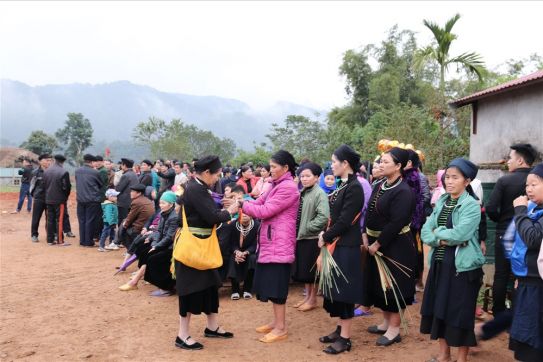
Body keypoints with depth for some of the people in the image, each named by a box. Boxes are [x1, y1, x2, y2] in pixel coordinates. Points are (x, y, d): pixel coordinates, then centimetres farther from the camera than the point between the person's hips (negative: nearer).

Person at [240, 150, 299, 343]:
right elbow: (258, 203, 9)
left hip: (279, 244, -10)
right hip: (270, 242, 10)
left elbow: (265, 211, -20)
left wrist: (242, 204, -13)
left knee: (276, 285, -5)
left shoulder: (288, 187, -16)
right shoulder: (277, 185, 16)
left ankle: (281, 328, 4)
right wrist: (241, 203, -7)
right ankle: (276, 321, 25)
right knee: (271, 284, 14)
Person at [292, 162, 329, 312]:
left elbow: (324, 217, -24)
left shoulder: (319, 193, -13)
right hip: (300, 237, 8)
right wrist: (296, 230, 3)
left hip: (313, 238, -7)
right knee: (304, 270, 15)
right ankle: (307, 296, 27)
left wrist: (308, 227, -19)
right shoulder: (301, 193, 11)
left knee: (312, 270, 3)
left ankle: (313, 299, 15)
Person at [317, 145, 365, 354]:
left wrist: (325, 238, -11)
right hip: (335, 243, 9)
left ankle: (345, 338, 9)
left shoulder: (354, 188, -17)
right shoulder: (342, 185, 10)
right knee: (336, 288, 15)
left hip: (346, 246, -9)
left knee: (344, 290, -1)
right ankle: (340, 329, 28)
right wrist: (325, 235, 0)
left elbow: (344, 221, -20)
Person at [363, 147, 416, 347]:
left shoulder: (403, 192, -19)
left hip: (396, 246, -8)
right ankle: (386, 321, 32)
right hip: (375, 244, 9)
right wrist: (366, 235, -1)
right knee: (379, 284, 16)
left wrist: (377, 244, -19)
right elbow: (369, 213, 11)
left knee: (393, 286, 2)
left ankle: (394, 329, 14)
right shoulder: (379, 186, 7)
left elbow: (396, 223, -23)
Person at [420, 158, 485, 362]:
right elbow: (425, 233, 3)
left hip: (462, 266, -6)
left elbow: (459, 234, -24)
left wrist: (438, 232, -8)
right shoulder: (441, 202, 9)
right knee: (439, 308, 13)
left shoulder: (472, 205, -11)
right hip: (439, 263, 7)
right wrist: (445, 239, -15)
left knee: (460, 312, 3)